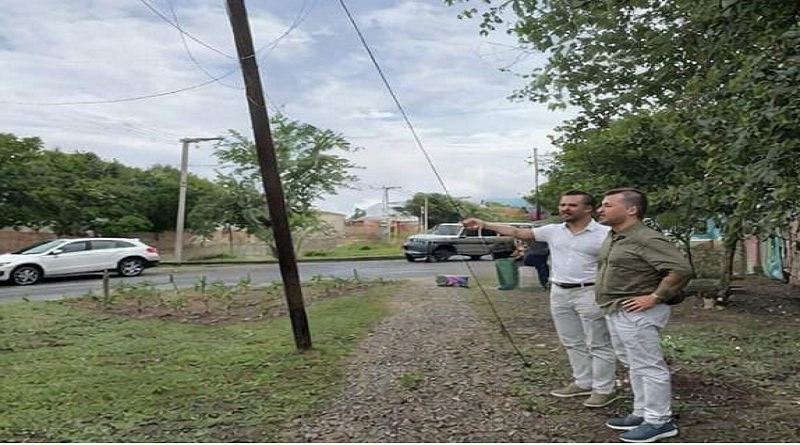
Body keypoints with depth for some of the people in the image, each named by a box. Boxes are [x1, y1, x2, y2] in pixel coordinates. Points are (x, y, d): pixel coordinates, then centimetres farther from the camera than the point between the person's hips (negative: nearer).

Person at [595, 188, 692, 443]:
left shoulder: (646, 239, -20)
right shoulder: (613, 237, 10)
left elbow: (681, 269, -26)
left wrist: (655, 297, -23)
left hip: (636, 314, -10)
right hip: (617, 312, 10)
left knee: (649, 367, 0)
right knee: (635, 367, 18)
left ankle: (659, 422, 11)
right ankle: (642, 414, 29)